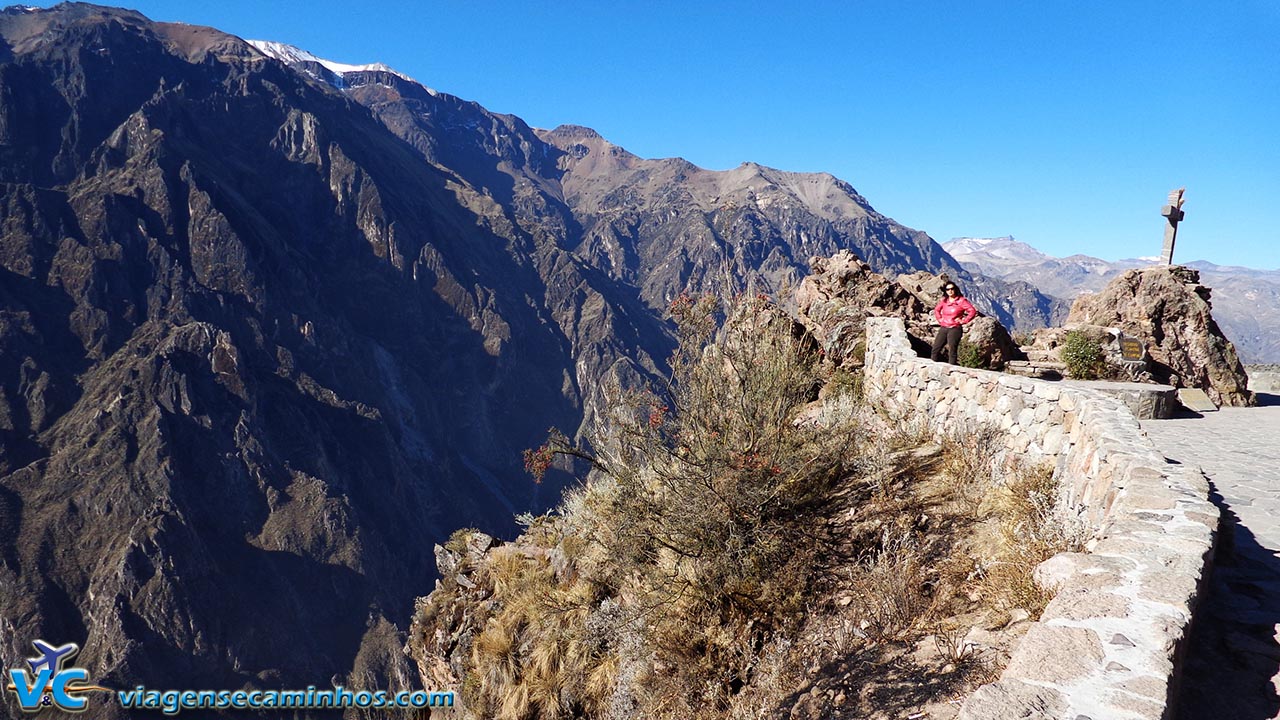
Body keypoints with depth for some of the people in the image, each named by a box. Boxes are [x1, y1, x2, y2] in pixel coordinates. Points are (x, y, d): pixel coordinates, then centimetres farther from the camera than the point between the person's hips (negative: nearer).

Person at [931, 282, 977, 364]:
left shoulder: (961, 301, -6)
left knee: (952, 350, -8)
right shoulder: (944, 301, 10)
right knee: (935, 349, 2)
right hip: (943, 328, 6)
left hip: (955, 329, -6)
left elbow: (973, 311, -12)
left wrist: (963, 321, -12)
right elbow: (936, 310, 29)